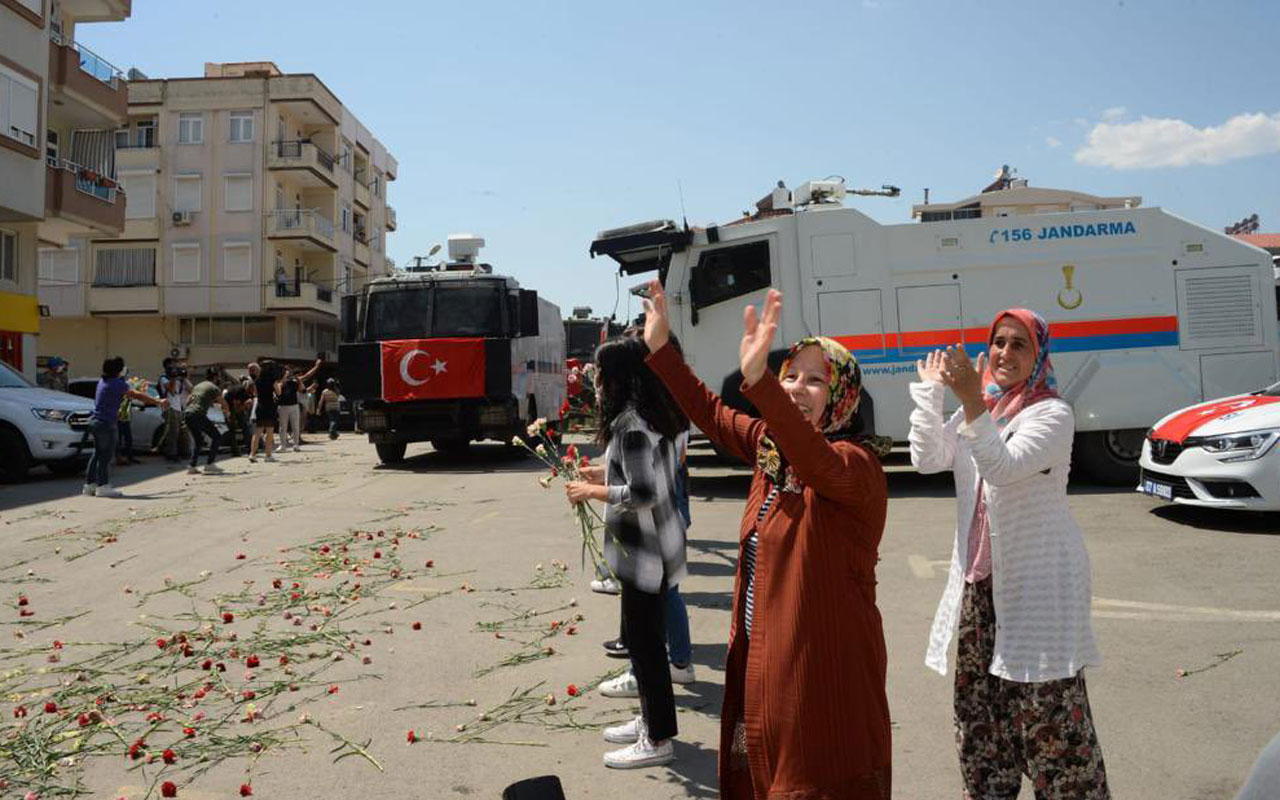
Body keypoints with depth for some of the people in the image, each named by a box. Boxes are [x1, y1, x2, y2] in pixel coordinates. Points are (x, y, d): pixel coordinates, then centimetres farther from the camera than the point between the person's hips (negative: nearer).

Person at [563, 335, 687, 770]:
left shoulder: (631, 425, -21)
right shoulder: (651, 415, 9)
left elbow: (642, 494, -26)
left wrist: (591, 491, -15)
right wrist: (606, 475, 12)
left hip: (645, 549, -10)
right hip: (654, 543, 10)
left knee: (644, 640, 1)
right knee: (645, 636, 20)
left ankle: (658, 739, 13)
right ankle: (651, 719, 34)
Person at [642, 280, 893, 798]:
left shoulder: (856, 462, -20)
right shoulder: (770, 445, 4)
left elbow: (817, 461, -42)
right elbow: (710, 413, 11)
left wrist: (757, 380, -56)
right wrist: (660, 347, 3)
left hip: (824, 664, -8)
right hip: (762, 656, 8)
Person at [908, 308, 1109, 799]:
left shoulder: (1052, 414, -10)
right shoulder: (977, 412, 10)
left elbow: (1003, 467, -25)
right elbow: (927, 459, -2)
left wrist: (973, 404, -36)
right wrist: (931, 391, -8)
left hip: (1038, 581, -6)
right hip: (979, 579, 7)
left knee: (1046, 713, -4)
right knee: (977, 708, 14)